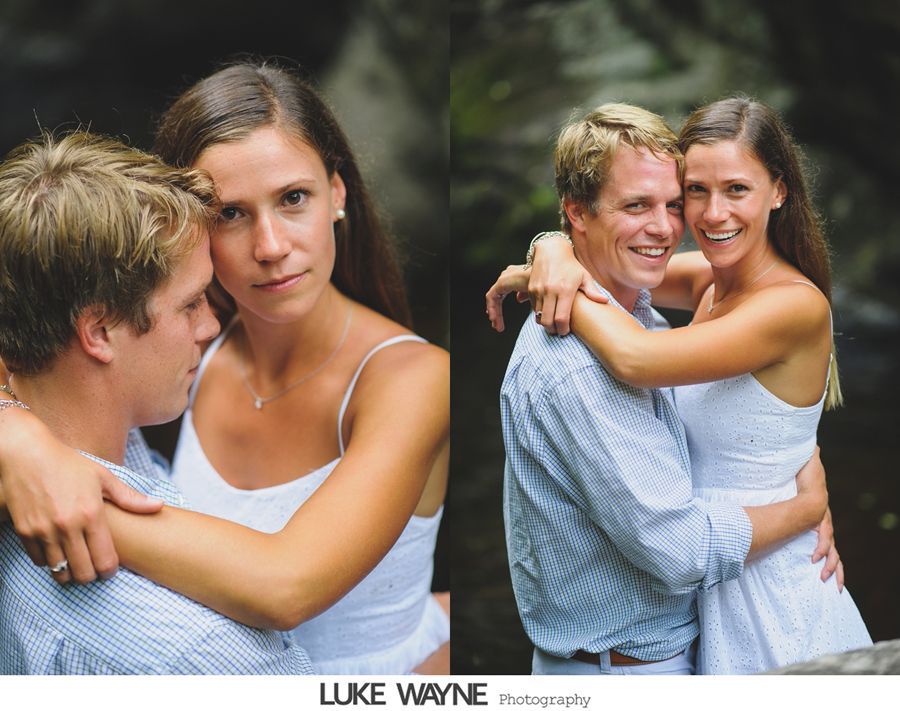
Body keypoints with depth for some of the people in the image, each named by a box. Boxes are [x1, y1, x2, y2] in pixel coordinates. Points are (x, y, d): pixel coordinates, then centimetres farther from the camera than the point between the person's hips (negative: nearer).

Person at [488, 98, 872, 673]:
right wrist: (555, 255, -16)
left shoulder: (796, 305, -23)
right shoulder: (708, 281, 1)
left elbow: (636, 358, -33)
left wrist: (562, 277, -19)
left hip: (769, 595, -7)